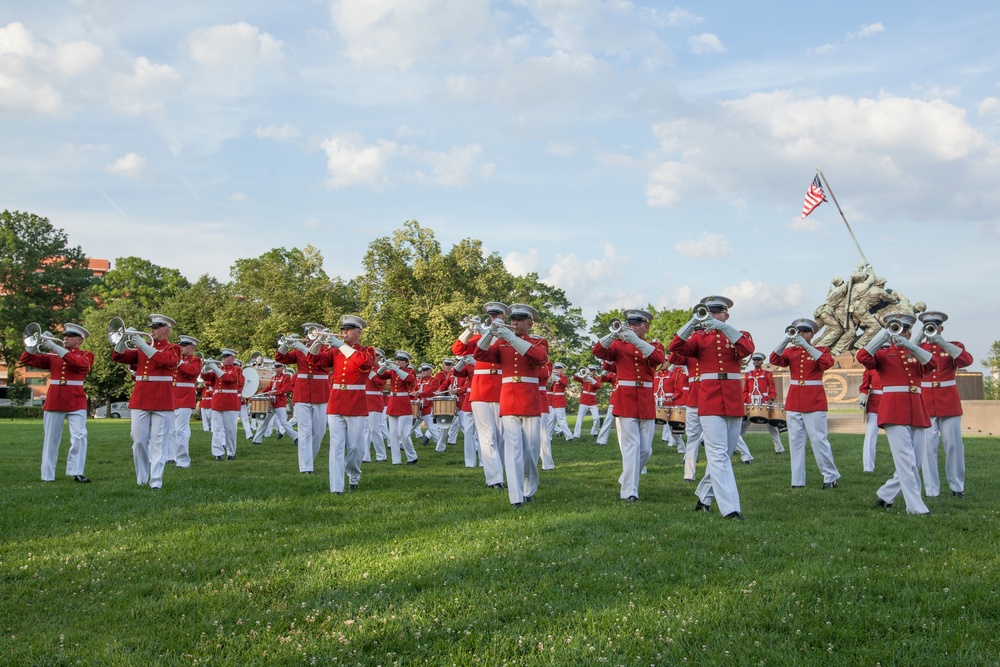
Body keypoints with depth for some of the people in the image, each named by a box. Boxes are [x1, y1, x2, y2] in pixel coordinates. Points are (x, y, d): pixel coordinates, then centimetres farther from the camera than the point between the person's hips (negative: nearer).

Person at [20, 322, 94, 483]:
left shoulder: (86, 355, 4)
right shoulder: (52, 355, 14)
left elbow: (79, 363, -19)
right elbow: (27, 360, 10)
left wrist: (54, 346, -20)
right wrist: (35, 342, -6)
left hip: (76, 402, -3)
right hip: (53, 401, 3)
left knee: (79, 436, -13)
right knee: (50, 439, 5)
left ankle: (77, 472, -8)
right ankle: (48, 475, 10)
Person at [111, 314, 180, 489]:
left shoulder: (172, 349, 4)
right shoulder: (141, 348, 16)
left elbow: (165, 360, -18)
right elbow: (118, 357, 8)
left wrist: (142, 345, -22)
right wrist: (124, 339, -9)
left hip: (162, 402, -4)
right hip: (140, 400, 4)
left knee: (158, 443, -3)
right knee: (139, 442, 4)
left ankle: (156, 480, -3)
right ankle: (141, 478, 16)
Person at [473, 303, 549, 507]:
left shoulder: (539, 341, 5)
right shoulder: (502, 343, 14)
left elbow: (539, 357, -18)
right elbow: (480, 355, 1)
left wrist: (511, 337, -24)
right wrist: (490, 333, -15)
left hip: (531, 402, -1)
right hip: (508, 402, 1)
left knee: (530, 449, 4)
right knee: (513, 448, -8)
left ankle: (528, 490, 22)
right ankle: (516, 496, -12)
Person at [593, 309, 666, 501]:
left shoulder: (654, 347, 11)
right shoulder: (618, 345, 9)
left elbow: (659, 358, -13)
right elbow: (598, 351, -9)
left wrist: (635, 340, -24)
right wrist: (614, 335, -26)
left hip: (647, 404, 3)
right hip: (625, 402, -3)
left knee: (645, 450, 6)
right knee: (631, 447, -9)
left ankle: (625, 481, 26)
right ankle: (629, 491, -7)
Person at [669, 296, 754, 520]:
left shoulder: (738, 335, 11)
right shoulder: (699, 337, 9)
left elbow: (748, 349, -13)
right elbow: (676, 347, -10)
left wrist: (723, 327, -23)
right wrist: (693, 323, -21)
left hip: (734, 401, 3)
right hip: (709, 400, -3)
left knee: (723, 453, 10)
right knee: (719, 455, -11)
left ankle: (704, 496, 27)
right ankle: (730, 508, -15)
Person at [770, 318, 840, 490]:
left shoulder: (821, 350, 4)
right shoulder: (790, 351, 10)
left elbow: (827, 363, -18)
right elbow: (775, 360, -8)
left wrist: (806, 346, -24)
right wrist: (786, 340, -21)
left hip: (815, 402, -3)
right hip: (793, 401, 3)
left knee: (819, 439, -5)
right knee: (795, 441, 2)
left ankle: (831, 477, 9)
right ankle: (797, 481, 6)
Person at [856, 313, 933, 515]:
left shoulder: (916, 354, 17)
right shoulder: (882, 354, 6)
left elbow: (930, 363, -5)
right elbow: (862, 357, -16)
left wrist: (909, 345, -17)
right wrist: (882, 336, -16)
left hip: (917, 412, 5)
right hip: (894, 411, -5)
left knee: (915, 462, 8)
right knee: (906, 460, -12)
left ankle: (884, 495, 23)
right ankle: (916, 507, -11)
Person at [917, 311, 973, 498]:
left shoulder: (953, 346, 8)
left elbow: (966, 360, -15)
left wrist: (943, 343, -24)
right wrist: (918, 339, -15)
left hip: (949, 403, 1)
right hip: (925, 403, 0)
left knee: (954, 445, 4)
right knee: (927, 446, -5)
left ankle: (957, 486, 17)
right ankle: (931, 489, 0)